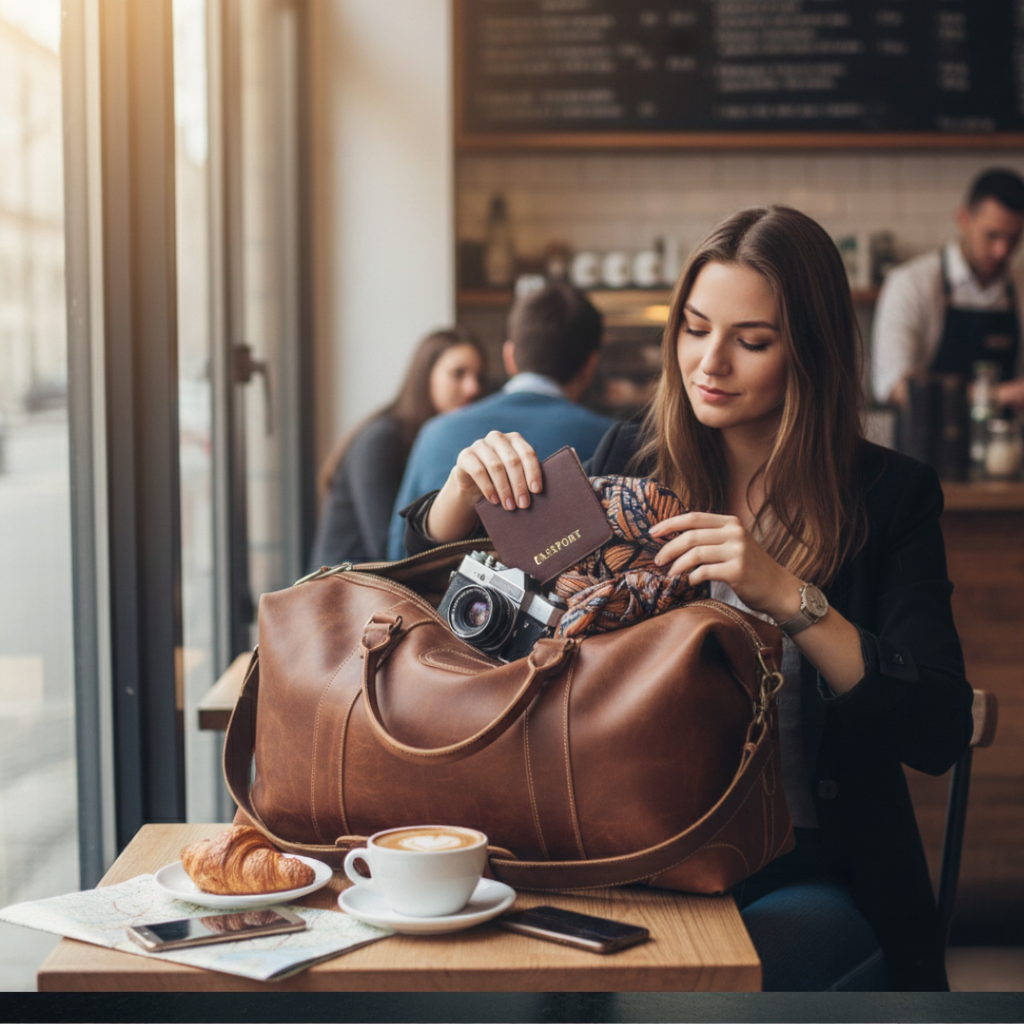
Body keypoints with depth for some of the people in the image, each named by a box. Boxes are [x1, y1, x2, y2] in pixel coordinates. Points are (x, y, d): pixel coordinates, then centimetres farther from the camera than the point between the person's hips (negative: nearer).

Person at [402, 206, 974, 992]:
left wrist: (788, 596, -23)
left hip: (805, 874, -2)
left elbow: (941, 734, -13)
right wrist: (466, 489, -10)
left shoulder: (891, 495, -1)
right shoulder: (633, 460, 6)